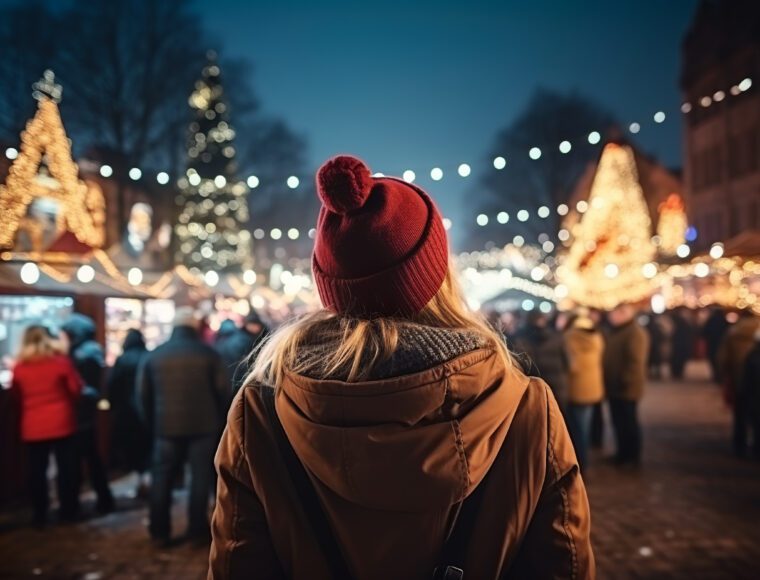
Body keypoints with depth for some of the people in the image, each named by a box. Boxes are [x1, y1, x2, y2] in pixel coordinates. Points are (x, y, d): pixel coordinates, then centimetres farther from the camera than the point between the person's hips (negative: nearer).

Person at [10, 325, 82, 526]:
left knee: (37, 470, 10)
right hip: (61, 423, -1)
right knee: (66, 467, 8)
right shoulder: (60, 361, -9)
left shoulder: (19, 367, -4)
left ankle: (40, 515, 15)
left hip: (33, 427, 2)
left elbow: (16, 395, 8)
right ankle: (68, 511, 15)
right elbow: (76, 389, -3)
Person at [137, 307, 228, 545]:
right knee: (201, 477, 7)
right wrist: (219, 421, 9)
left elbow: (143, 394, 5)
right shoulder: (208, 353, -5)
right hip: (203, 425, -2)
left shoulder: (153, 355, 2)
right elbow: (223, 391, -4)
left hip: (166, 426, 2)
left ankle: (159, 532, 17)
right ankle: (197, 530, 10)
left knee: (162, 479, 12)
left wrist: (151, 424, 15)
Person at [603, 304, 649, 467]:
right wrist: (608, 382, 19)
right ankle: (623, 453, 27)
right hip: (614, 387, 9)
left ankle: (633, 457, 13)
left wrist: (625, 382, -24)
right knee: (619, 422, 16)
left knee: (628, 422, 2)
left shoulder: (635, 333, -16)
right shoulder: (616, 331, 15)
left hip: (626, 388, -9)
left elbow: (635, 361, -24)